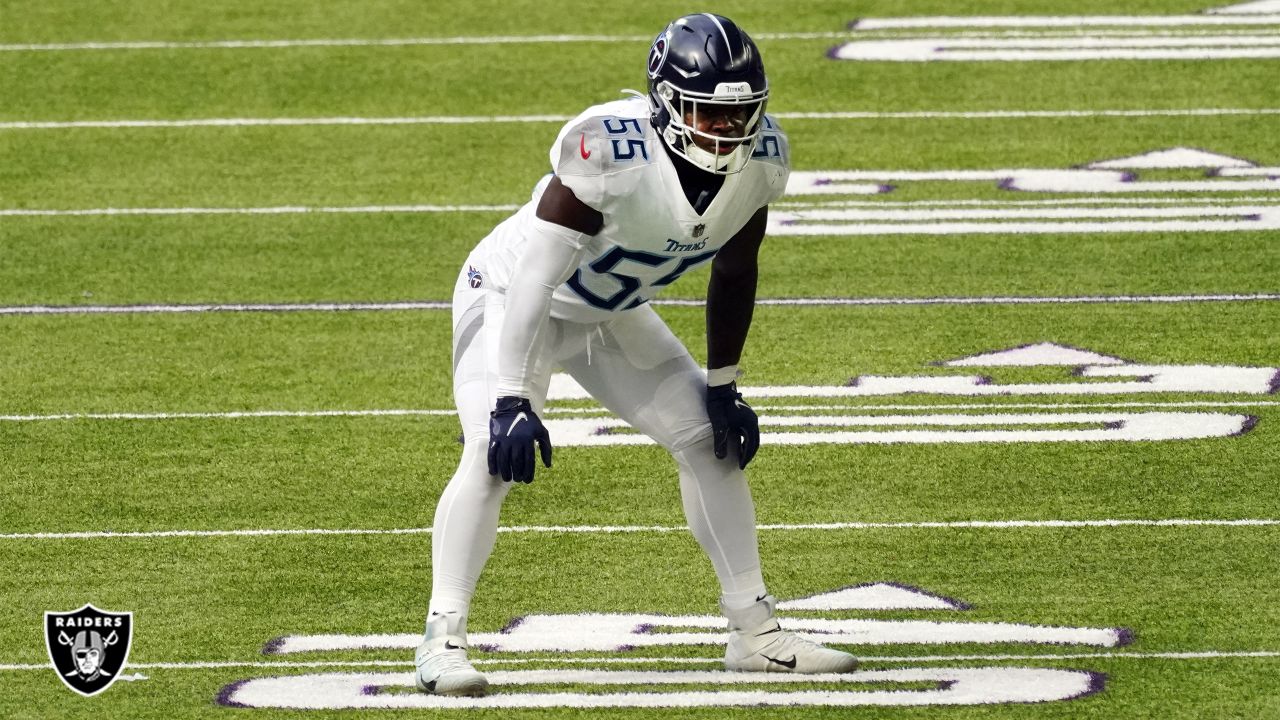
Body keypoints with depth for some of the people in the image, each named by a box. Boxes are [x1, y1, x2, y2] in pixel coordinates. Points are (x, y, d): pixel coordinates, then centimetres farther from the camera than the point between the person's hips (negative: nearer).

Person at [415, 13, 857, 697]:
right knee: (495, 453, -25)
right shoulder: (609, 152, -38)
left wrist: (723, 385, 5)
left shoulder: (760, 159, -16)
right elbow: (537, 277, -35)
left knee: (712, 440, 4)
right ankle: (442, 640, -20)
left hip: (611, 316, 7)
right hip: (513, 298, -7)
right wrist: (512, 399, -36)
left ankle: (755, 632, 14)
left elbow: (733, 274, 1)